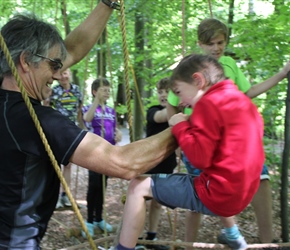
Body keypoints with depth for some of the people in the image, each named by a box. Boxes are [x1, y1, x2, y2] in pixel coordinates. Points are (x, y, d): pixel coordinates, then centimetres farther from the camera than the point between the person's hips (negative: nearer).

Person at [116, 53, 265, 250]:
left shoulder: (209, 103, -14)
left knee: (139, 186, -4)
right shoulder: (244, 101, 13)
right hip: (240, 194, 9)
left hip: (215, 194, -9)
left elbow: (200, 158, -20)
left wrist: (181, 126, -6)